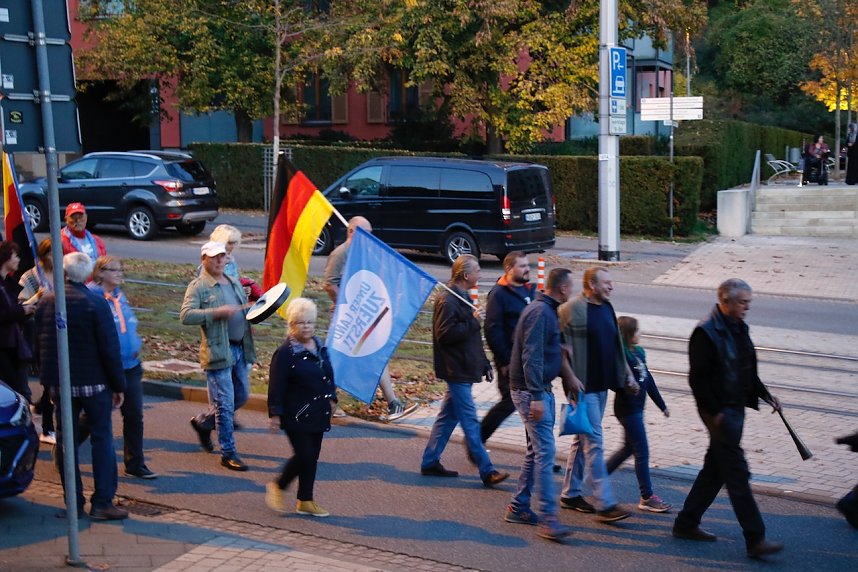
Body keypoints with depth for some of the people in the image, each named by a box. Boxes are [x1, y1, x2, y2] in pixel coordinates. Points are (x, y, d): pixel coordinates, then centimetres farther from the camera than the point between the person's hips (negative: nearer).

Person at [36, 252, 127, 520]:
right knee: (101, 440, 3)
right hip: (93, 383, -4)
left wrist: (49, 380, 18)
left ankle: (74, 503, 15)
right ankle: (102, 503, 1)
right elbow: (110, 349, -13)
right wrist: (118, 385, -5)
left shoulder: (46, 302, 2)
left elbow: (41, 344, 10)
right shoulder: (96, 304, -14)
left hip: (59, 384, 5)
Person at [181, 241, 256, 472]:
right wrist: (217, 312, -24)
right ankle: (228, 454, 6)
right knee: (225, 404, -4)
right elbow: (185, 315, -19)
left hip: (240, 349, 8)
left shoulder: (234, 283, 17)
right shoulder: (198, 286, -6)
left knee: (241, 397, 16)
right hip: (218, 351, -8)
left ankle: (203, 422, 37)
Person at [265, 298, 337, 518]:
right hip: (296, 414, -7)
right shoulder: (285, 352, -13)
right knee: (305, 455, -10)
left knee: (312, 457, 9)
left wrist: (331, 398, 17)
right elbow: (276, 385, -13)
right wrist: (275, 413, -15)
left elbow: (329, 376, 21)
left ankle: (306, 501, 18)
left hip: (317, 413, 7)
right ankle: (277, 487, 12)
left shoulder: (320, 347, 9)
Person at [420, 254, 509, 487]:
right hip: (456, 370, -10)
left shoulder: (462, 298, 16)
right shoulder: (447, 300, -16)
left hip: (464, 369, 10)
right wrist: (473, 321, -21)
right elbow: (445, 334, -24)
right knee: (470, 421, -6)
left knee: (448, 416, 14)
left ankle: (430, 462, 22)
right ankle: (487, 471, -4)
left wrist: (484, 363, 22)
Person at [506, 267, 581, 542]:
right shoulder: (540, 313, -17)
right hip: (531, 391, -11)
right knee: (545, 452, -12)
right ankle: (548, 519, -12)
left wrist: (570, 376, 23)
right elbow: (531, 357, -23)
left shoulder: (547, 311, 15)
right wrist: (536, 396, -26)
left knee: (536, 451, 15)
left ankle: (518, 508, 22)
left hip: (541, 389, 11)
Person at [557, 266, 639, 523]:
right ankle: (605, 503, -6)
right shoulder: (571, 309, -13)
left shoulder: (607, 308, 13)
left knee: (583, 440, 15)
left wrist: (627, 376, 15)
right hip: (583, 387, -8)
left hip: (601, 386, 8)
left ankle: (570, 494, 25)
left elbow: (616, 346, 19)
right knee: (594, 443, -8)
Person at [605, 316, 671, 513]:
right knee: (641, 451, -3)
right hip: (628, 409, -9)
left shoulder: (638, 353, 9)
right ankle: (647, 497, 5)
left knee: (629, 447, 19)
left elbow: (648, 380, 16)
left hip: (636, 407, 9)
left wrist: (662, 404, 20)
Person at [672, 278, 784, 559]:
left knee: (716, 468, 15)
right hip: (719, 412, -10)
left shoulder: (738, 328, 12)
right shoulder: (706, 332, -17)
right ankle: (755, 539, -4)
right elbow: (698, 378, -18)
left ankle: (686, 523, 26)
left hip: (736, 408, 10)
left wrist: (764, 394, 14)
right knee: (737, 473, -7)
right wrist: (714, 412, -19)